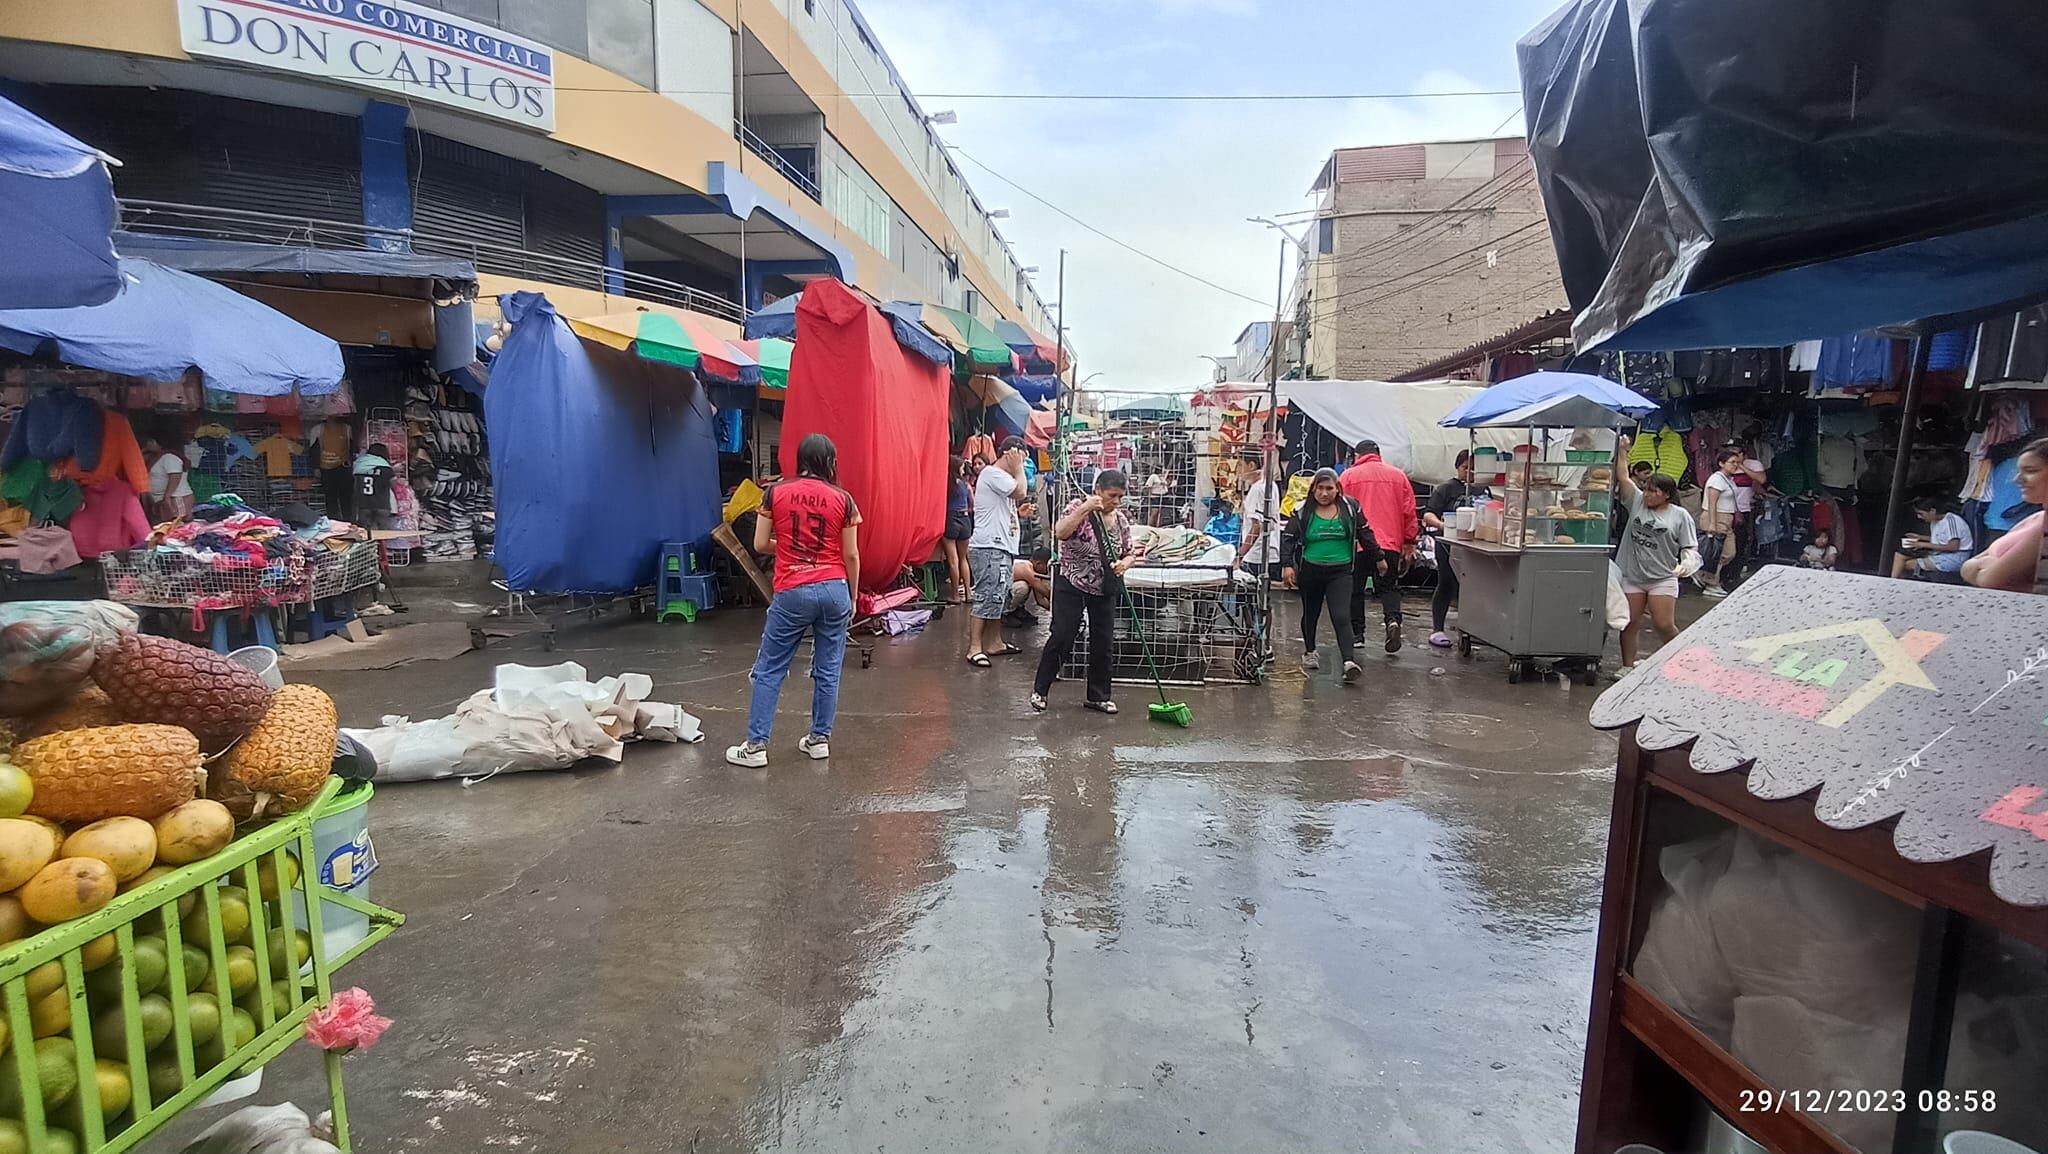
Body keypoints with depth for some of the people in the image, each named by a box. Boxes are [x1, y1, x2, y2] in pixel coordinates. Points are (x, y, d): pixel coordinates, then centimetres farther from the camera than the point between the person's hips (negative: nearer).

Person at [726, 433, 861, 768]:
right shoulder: (842, 499, -1)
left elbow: (760, 545, 3)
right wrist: (853, 597, 13)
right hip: (834, 590, 1)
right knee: (828, 670, 11)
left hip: (792, 593, -1)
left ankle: (756, 746, 9)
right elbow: (851, 555, 2)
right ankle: (819, 738, 19)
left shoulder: (776, 494, -1)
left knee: (769, 670, 8)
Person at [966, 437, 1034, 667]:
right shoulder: (992, 473, -10)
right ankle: (975, 648, -9)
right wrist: (1018, 467, -8)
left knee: (1000, 598, 15)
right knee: (987, 598, -11)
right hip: (989, 548, -11)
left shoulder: (1001, 476, 22)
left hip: (1001, 548, 11)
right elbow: (1020, 491, -20)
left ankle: (995, 642, 23)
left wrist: (1018, 511, 12)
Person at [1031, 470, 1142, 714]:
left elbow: (1130, 553, 12)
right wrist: (1085, 508, -32)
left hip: (1104, 590, 5)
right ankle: (1040, 690, 9)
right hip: (1072, 586, -5)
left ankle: (1097, 696, 20)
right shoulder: (1079, 508, -10)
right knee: (1062, 638, -7)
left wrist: (1124, 563, -11)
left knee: (1103, 642, 6)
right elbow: (1060, 532, -28)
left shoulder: (1121, 520, 6)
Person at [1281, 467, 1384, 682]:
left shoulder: (1350, 508, 1)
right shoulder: (1302, 511, -3)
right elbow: (1289, 539, -4)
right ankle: (1309, 652, 39)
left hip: (1340, 572, -1)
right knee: (1310, 613, 18)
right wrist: (1287, 565, -15)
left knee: (1341, 616, -14)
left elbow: (1365, 534, 10)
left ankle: (1349, 662, -23)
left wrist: (1379, 558, 14)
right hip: (1310, 571, 1)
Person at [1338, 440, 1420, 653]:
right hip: (1390, 543, 2)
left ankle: (1356, 633, 13)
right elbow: (1409, 512, 8)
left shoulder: (1348, 476, 3)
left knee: (1355, 589, 10)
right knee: (1388, 587, 11)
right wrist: (1410, 542, 14)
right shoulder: (1398, 476, 9)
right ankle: (1393, 619, -14)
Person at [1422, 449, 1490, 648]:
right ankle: (1437, 630, 4)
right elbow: (1428, 516, -8)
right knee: (1446, 585, -2)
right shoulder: (1446, 489, 0)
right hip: (1449, 545, -4)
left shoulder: (1483, 490, 14)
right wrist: (1441, 524, -28)